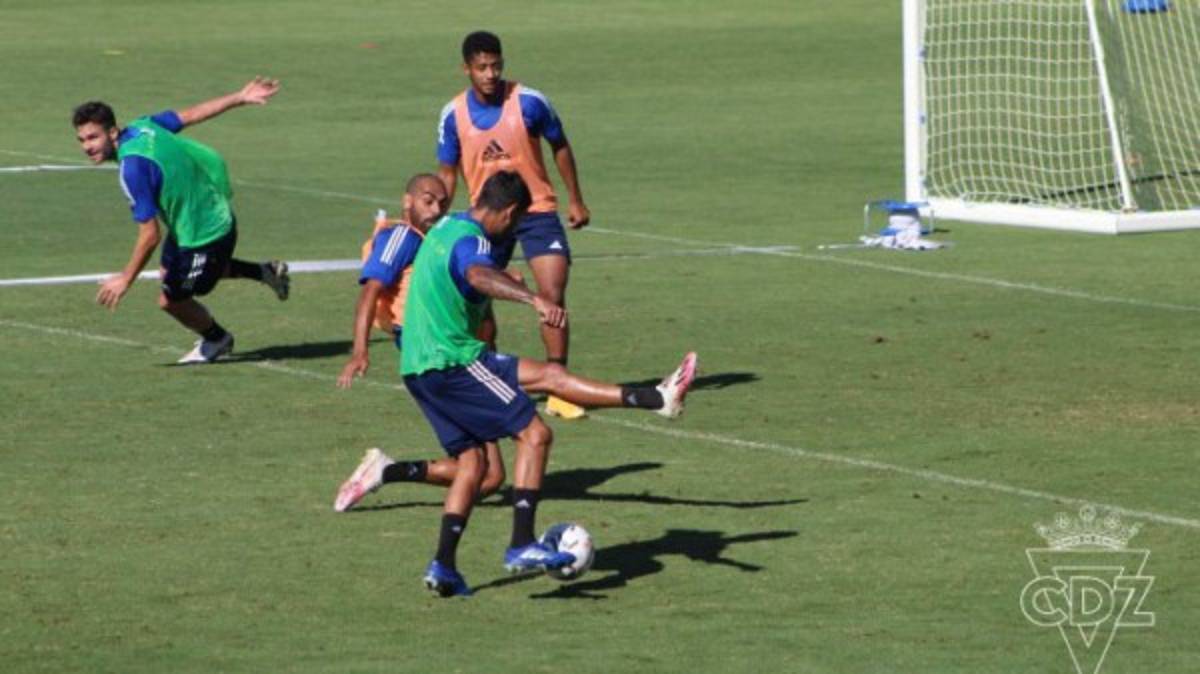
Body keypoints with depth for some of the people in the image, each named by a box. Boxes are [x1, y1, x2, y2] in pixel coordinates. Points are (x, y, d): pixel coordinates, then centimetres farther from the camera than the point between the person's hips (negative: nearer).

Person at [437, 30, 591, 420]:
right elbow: (447, 172, 5)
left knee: (553, 296, -14)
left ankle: (558, 391, -10)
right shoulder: (454, 115, -6)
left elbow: (560, 147, 3)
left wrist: (575, 200, 4)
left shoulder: (529, 102, -12)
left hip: (537, 211, -2)